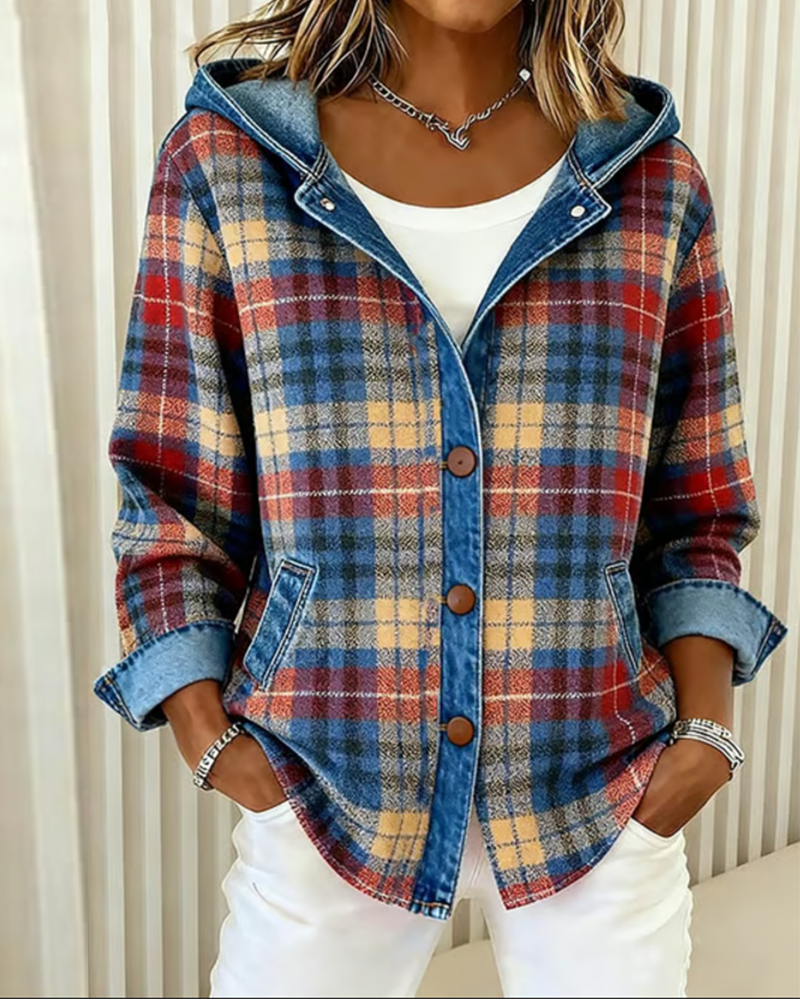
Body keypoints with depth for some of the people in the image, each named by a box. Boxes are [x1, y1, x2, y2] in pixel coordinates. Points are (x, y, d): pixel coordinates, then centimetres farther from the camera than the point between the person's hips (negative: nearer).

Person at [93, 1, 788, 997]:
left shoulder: (654, 180, 1)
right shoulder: (222, 161, -3)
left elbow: (695, 509, 6)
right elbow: (170, 496, -1)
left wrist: (706, 726, -5)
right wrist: (209, 738, -8)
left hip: (604, 797, 2)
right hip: (324, 790, -1)